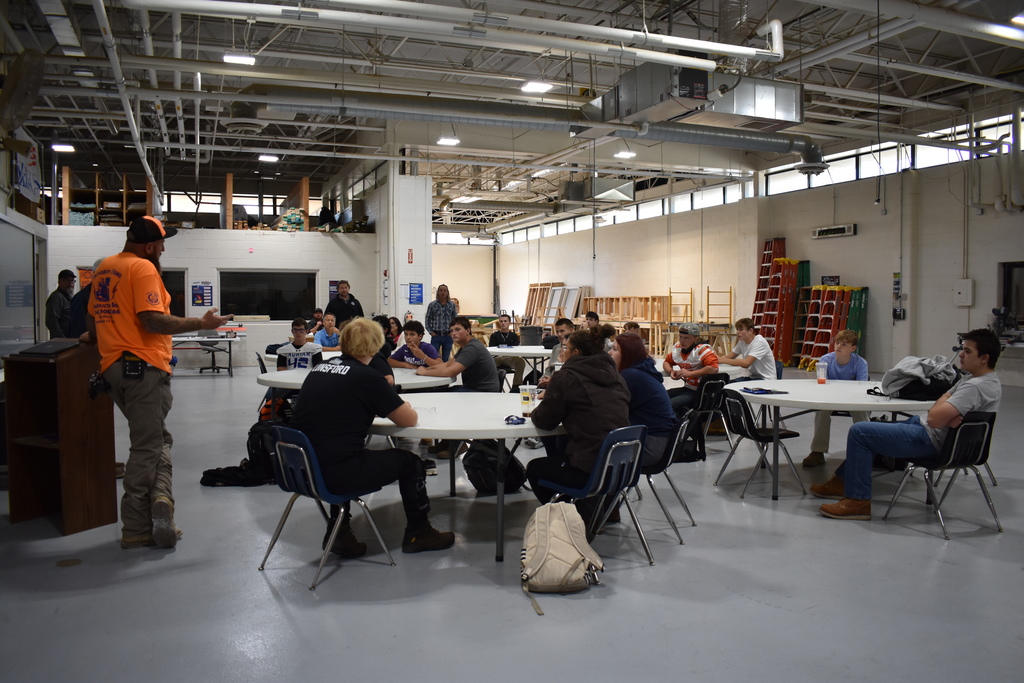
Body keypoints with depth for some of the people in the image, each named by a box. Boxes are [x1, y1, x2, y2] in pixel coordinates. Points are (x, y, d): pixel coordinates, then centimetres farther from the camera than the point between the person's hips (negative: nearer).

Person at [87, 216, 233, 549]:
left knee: (157, 439, 15)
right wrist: (202, 323, -16)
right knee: (146, 447, -1)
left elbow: (92, 321, 23)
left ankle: (159, 498, 0)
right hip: (144, 367, -9)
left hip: (114, 366, 9)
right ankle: (136, 530, 4)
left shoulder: (104, 268, 16)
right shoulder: (143, 268, -11)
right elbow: (153, 319, -21)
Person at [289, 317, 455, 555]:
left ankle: (338, 533, 33)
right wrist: (400, 406, 17)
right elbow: (410, 420, -4)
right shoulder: (366, 377, -11)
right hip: (335, 475, -7)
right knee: (410, 462, 12)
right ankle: (418, 533, 29)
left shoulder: (319, 369, 8)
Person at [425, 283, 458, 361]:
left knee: (446, 359, 8)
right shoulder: (432, 305, 2)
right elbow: (427, 320, 6)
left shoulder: (452, 305, 4)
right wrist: (430, 331, -2)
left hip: (448, 336, 1)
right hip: (436, 335, -1)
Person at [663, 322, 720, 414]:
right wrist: (671, 372, 1)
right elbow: (667, 362, 24)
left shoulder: (703, 349, -15)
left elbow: (714, 368, -29)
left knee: (670, 404, -26)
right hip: (687, 388, 8)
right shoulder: (677, 347, 7)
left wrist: (690, 373, -26)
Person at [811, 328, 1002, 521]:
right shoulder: (974, 377, 8)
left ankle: (858, 501, -7)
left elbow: (934, 418, -30)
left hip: (932, 440, -11)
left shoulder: (976, 386, -25)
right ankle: (842, 481, 30)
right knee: (872, 428, 23)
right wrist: (949, 415, -16)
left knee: (859, 431, -12)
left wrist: (943, 407, -7)